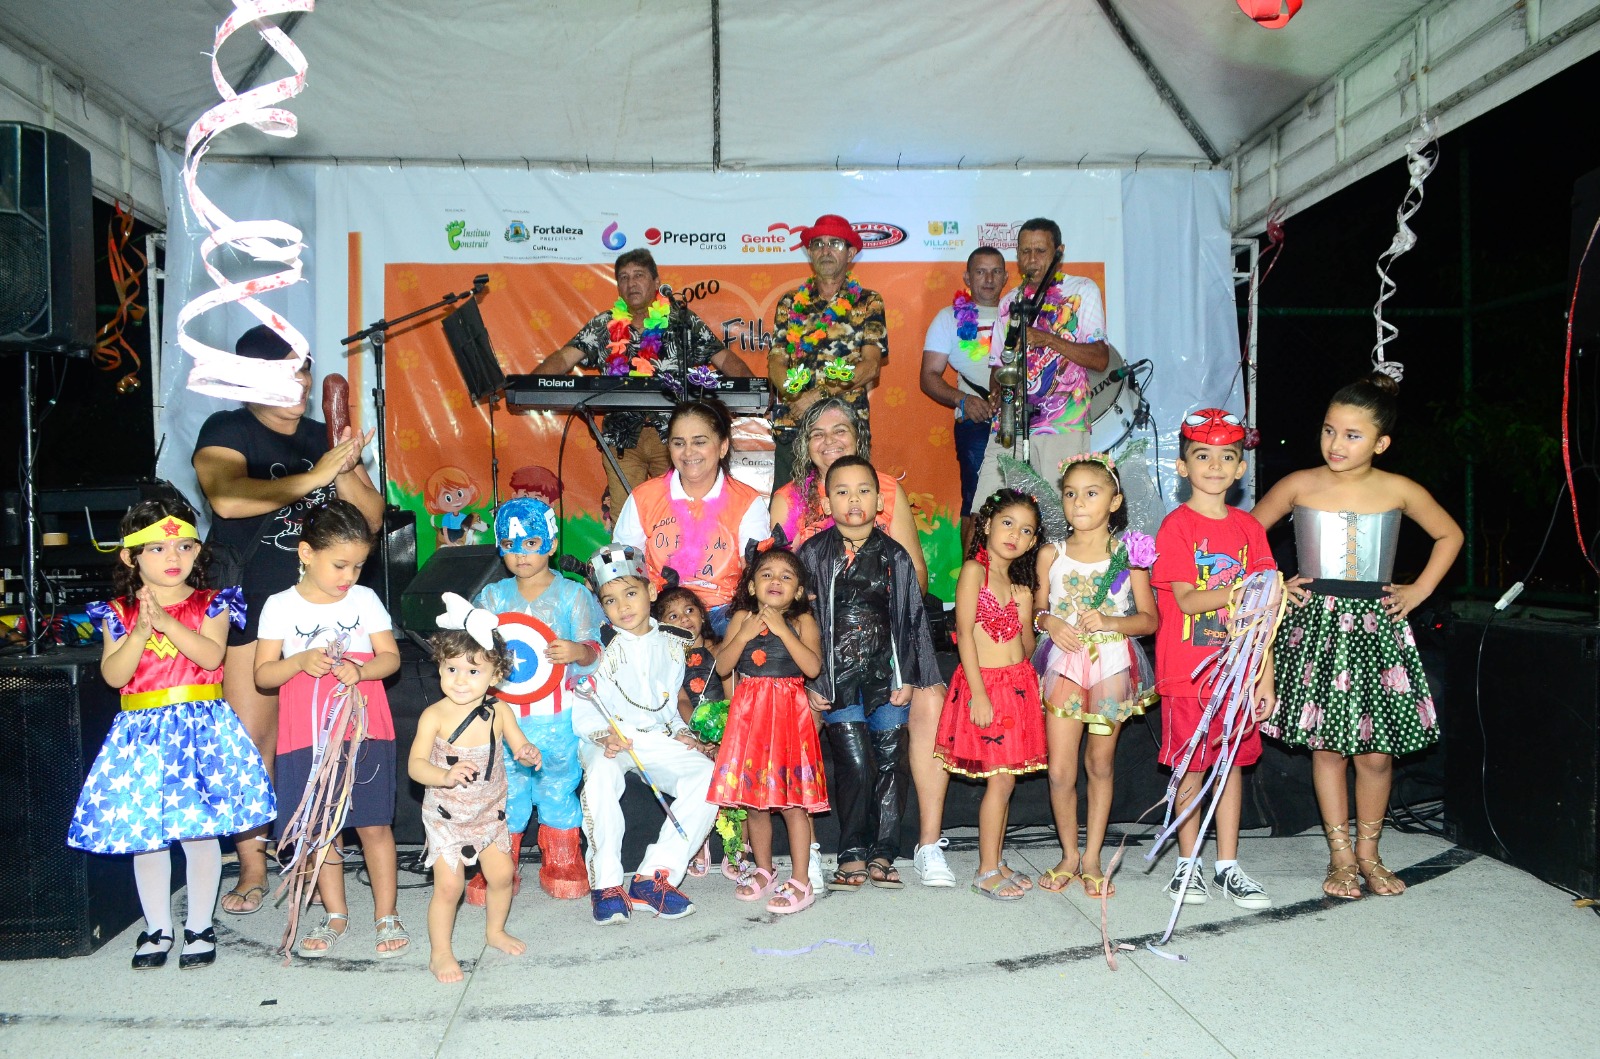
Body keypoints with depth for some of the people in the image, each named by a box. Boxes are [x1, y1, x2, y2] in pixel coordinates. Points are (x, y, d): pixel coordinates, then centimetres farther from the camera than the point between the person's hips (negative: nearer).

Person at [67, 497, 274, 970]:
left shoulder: (210, 604, 1)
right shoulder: (118, 613, 4)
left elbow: (212, 655, -16)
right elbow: (113, 675, -6)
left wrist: (165, 621, -23)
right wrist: (140, 631, -19)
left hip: (200, 728, -2)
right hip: (142, 733, 2)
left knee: (200, 831, 2)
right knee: (144, 835, 8)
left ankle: (199, 927, 19)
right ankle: (157, 929, 25)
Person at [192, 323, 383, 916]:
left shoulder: (324, 439, 10)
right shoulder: (227, 432, -3)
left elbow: (372, 518, 7)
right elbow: (227, 497, -25)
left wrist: (345, 470, -11)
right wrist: (313, 478, -26)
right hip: (251, 608, -3)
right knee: (248, 743, -2)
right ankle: (252, 868, 11)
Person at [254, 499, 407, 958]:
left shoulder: (365, 600, 4)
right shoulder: (280, 606, 2)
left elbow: (390, 657, 3)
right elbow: (262, 674, 1)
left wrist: (361, 669, -18)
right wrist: (300, 662, -17)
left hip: (365, 732, 0)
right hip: (306, 739, 1)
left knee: (374, 825, 2)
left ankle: (386, 916, 14)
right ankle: (335, 916, 25)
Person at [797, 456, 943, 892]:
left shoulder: (894, 556, 5)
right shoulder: (813, 554, 1)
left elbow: (912, 617, 8)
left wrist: (907, 676, 1)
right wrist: (809, 681, -3)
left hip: (886, 674, 2)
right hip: (838, 677, -2)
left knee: (891, 762, 2)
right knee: (855, 765, -7)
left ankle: (883, 853, 14)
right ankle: (852, 854, 8)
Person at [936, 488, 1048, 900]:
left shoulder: (1017, 581, 14)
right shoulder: (975, 569, -7)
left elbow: (1027, 649, 14)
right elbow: (965, 633, -13)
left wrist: (1025, 611, -4)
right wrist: (978, 694, -18)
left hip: (1018, 684, 7)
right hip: (986, 682, -7)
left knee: (1006, 779, 9)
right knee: (1000, 779, -6)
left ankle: (996, 862, 20)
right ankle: (986, 872, 5)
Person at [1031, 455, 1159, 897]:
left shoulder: (1128, 553, -2)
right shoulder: (1051, 554, 3)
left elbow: (1150, 619, 0)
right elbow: (1037, 608, 12)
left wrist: (1109, 622, -17)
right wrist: (1048, 621, -10)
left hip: (1111, 665, -1)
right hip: (1064, 665, 1)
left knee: (1100, 764, 10)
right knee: (1060, 771, 0)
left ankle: (1092, 857, 25)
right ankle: (1069, 854, 20)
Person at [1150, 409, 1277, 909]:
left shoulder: (1249, 528, 8)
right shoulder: (1176, 525, -5)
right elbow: (1186, 600, -14)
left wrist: (1266, 676, 4)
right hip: (1187, 670, -4)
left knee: (1233, 761, 9)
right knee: (1190, 766, 3)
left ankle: (1228, 865, 19)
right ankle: (1188, 863, 17)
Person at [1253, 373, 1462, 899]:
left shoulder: (1399, 491, 0)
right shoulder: (1300, 485, -2)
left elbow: (1450, 535, 16)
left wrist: (1419, 590, 7)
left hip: (1377, 628, 1)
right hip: (1316, 625, -1)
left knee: (1376, 752, 3)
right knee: (1328, 746, 4)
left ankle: (1368, 851, 22)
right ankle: (1340, 855, 17)